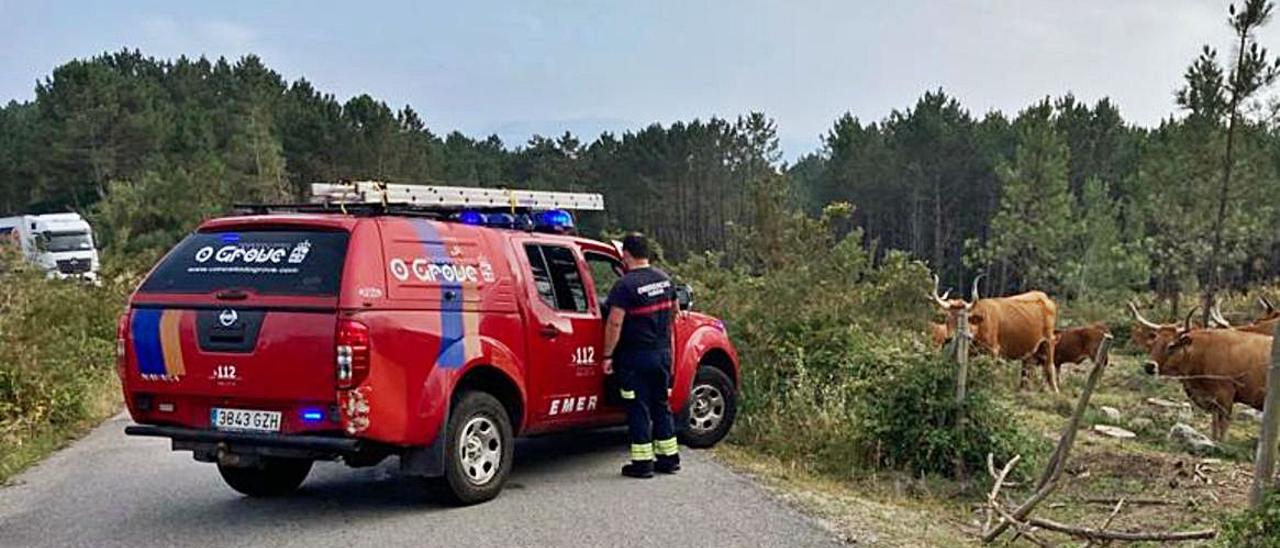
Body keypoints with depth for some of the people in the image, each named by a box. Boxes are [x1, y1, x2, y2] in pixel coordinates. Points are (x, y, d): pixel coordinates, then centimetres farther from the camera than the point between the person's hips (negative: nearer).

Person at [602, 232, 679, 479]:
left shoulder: (625, 285, -16)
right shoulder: (665, 279, 7)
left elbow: (614, 323, -19)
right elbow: (674, 311, 21)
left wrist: (607, 356, -13)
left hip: (635, 357, -7)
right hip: (663, 353, 7)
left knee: (638, 409, 0)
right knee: (661, 405, 16)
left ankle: (642, 462, 1)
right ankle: (669, 457, 20)